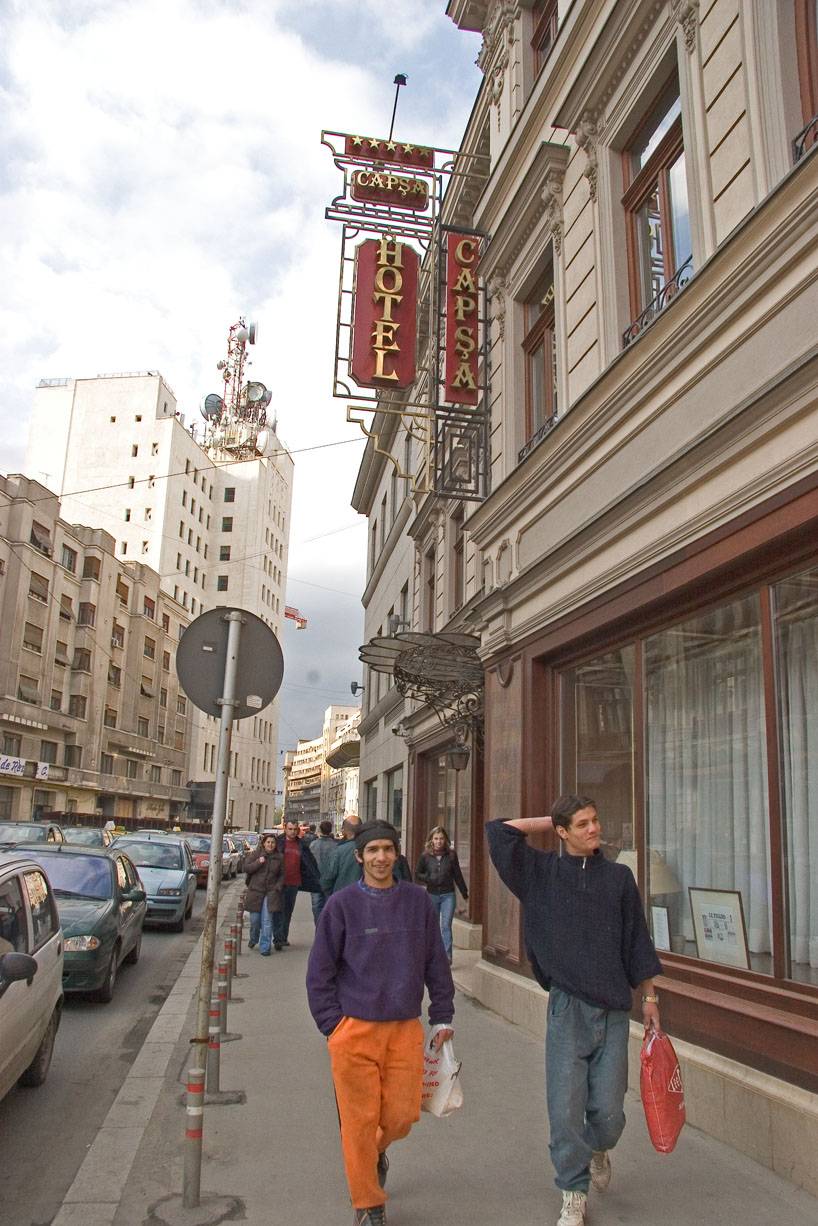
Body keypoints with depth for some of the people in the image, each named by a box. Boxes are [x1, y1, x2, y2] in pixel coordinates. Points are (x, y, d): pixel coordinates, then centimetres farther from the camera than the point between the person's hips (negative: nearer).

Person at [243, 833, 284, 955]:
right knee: (254, 920, 6)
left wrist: (278, 887, -2)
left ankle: (264, 947, 3)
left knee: (267, 921, -5)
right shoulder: (255, 854, 1)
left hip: (271, 892, 0)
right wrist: (258, 862, -15)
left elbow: (282, 874, 11)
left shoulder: (279, 857, 6)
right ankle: (253, 939, 35)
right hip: (255, 891, 0)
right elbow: (246, 868, -3)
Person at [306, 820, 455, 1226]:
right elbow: (319, 971, 0)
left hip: (405, 1029, 2)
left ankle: (376, 1151, 39)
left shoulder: (418, 901, 2)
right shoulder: (342, 904, -5)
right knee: (360, 1120, 3)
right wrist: (333, 1025, -4)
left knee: (402, 1115, 5)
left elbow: (436, 963, 10)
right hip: (355, 1029, -2)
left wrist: (442, 1017, 9)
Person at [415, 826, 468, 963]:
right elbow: (417, 874, 5)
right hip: (432, 895, 1)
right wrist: (428, 879, -13)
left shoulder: (451, 854, -3)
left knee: (446, 926, -7)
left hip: (448, 895, -1)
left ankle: (447, 956, -6)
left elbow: (458, 875, 5)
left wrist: (465, 892, 8)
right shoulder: (425, 856, -3)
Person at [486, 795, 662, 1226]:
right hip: (567, 1009, -1)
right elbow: (500, 832, -6)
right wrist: (549, 821, 2)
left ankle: (598, 1149, 40)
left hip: (613, 1011, 1)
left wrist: (650, 997, 10)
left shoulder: (618, 876, 6)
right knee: (566, 1111, 0)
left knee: (608, 1112, 6)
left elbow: (637, 942, 11)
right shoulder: (542, 872, 2)